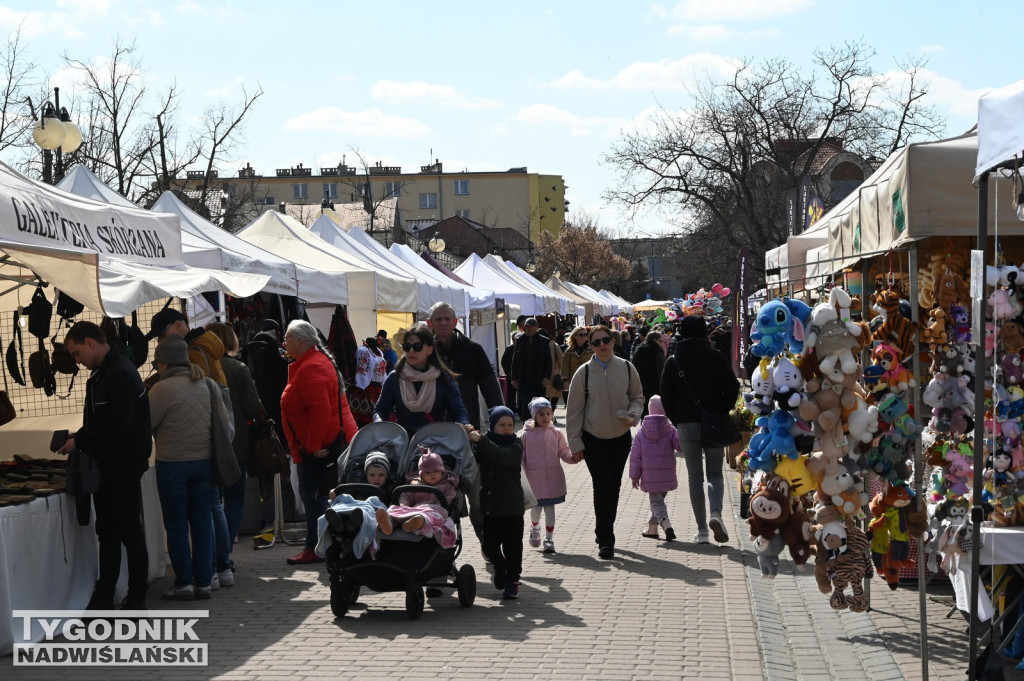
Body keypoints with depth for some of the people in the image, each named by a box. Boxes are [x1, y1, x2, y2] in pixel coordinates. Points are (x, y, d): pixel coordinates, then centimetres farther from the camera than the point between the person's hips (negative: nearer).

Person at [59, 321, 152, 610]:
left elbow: (118, 426, -24)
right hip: (104, 467, 9)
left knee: (130, 533, 0)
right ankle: (104, 595, 19)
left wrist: (79, 442, -17)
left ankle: (136, 597, 9)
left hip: (123, 468, -9)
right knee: (107, 533, 13)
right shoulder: (99, 375, 13)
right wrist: (77, 439, 2)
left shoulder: (122, 374, -18)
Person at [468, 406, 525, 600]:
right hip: (488, 504, 3)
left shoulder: (515, 446, -5)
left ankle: (512, 580, 12)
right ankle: (499, 566, 36)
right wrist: (469, 441, -16)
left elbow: (501, 456, -24)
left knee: (512, 545, 0)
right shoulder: (484, 443, 8)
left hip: (511, 506, -3)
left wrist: (480, 441, -29)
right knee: (489, 544, 7)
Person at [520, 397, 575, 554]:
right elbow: (520, 457, 0)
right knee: (536, 506, 8)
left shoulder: (556, 434, 2)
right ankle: (534, 528, 39)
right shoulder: (526, 435, -3)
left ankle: (549, 538, 13)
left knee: (550, 508, 4)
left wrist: (572, 457, -17)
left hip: (553, 477, 1)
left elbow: (564, 452, 4)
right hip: (534, 478, -1)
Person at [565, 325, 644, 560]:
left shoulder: (626, 368, -1)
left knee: (614, 488, 11)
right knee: (602, 487, -9)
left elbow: (637, 397, 12)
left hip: (621, 437, 3)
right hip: (594, 439, -3)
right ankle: (605, 540, -5)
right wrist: (575, 443, -4)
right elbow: (574, 410, -2)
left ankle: (604, 535, 27)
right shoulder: (584, 372, -7)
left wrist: (633, 415, -11)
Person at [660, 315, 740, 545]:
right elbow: (733, 387, -4)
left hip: (686, 424, 1)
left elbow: (666, 396, 1)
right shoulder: (715, 357, -4)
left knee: (695, 476, 8)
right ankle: (716, 513, -18)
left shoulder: (673, 361, 1)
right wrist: (723, 412, 10)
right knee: (715, 473, 9)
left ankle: (701, 530, 5)